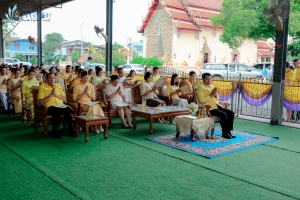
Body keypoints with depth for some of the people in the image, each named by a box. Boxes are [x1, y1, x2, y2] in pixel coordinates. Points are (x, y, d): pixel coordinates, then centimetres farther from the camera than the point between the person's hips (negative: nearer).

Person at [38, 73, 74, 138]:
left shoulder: (58, 86, 16)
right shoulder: (42, 87, 2)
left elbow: (64, 99, 14)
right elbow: (41, 102, -7)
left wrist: (56, 95, -3)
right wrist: (51, 95, -10)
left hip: (60, 106, 4)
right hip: (49, 107, -4)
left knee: (67, 109, -30)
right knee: (57, 111, -37)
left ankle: (70, 128, -17)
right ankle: (54, 131, -22)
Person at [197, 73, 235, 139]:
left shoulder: (212, 86, 19)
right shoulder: (200, 87, -4)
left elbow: (217, 99, 19)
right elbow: (201, 100, -16)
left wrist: (215, 94, -2)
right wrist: (211, 95, -14)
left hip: (217, 106, 8)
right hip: (209, 108, -8)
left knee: (231, 113, -6)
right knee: (223, 114, -26)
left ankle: (228, 131, 1)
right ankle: (224, 133, -11)